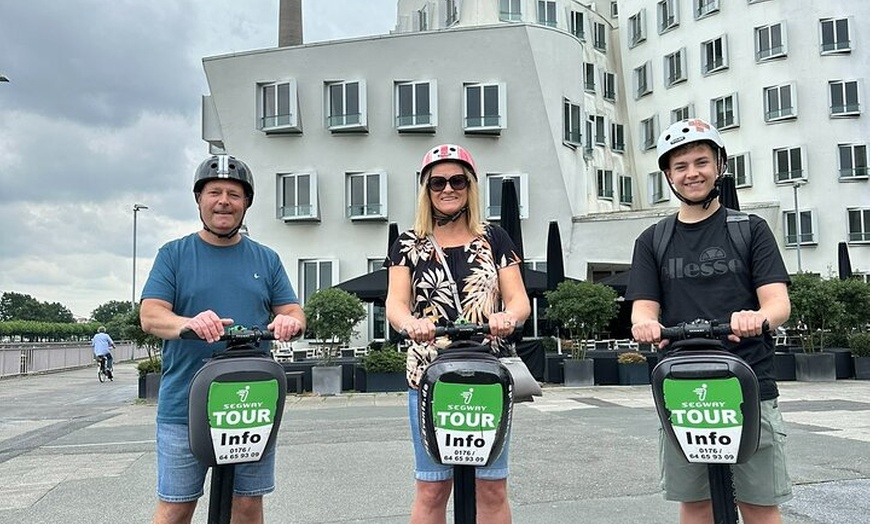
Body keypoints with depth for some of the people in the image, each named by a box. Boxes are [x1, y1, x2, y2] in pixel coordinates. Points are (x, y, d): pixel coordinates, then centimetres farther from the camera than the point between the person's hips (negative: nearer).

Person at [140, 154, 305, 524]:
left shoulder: (266, 259, 12)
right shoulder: (173, 255, 6)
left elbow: (294, 313, 9)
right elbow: (150, 315, -4)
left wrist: (290, 322, -17)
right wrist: (190, 323, -26)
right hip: (184, 406, -1)